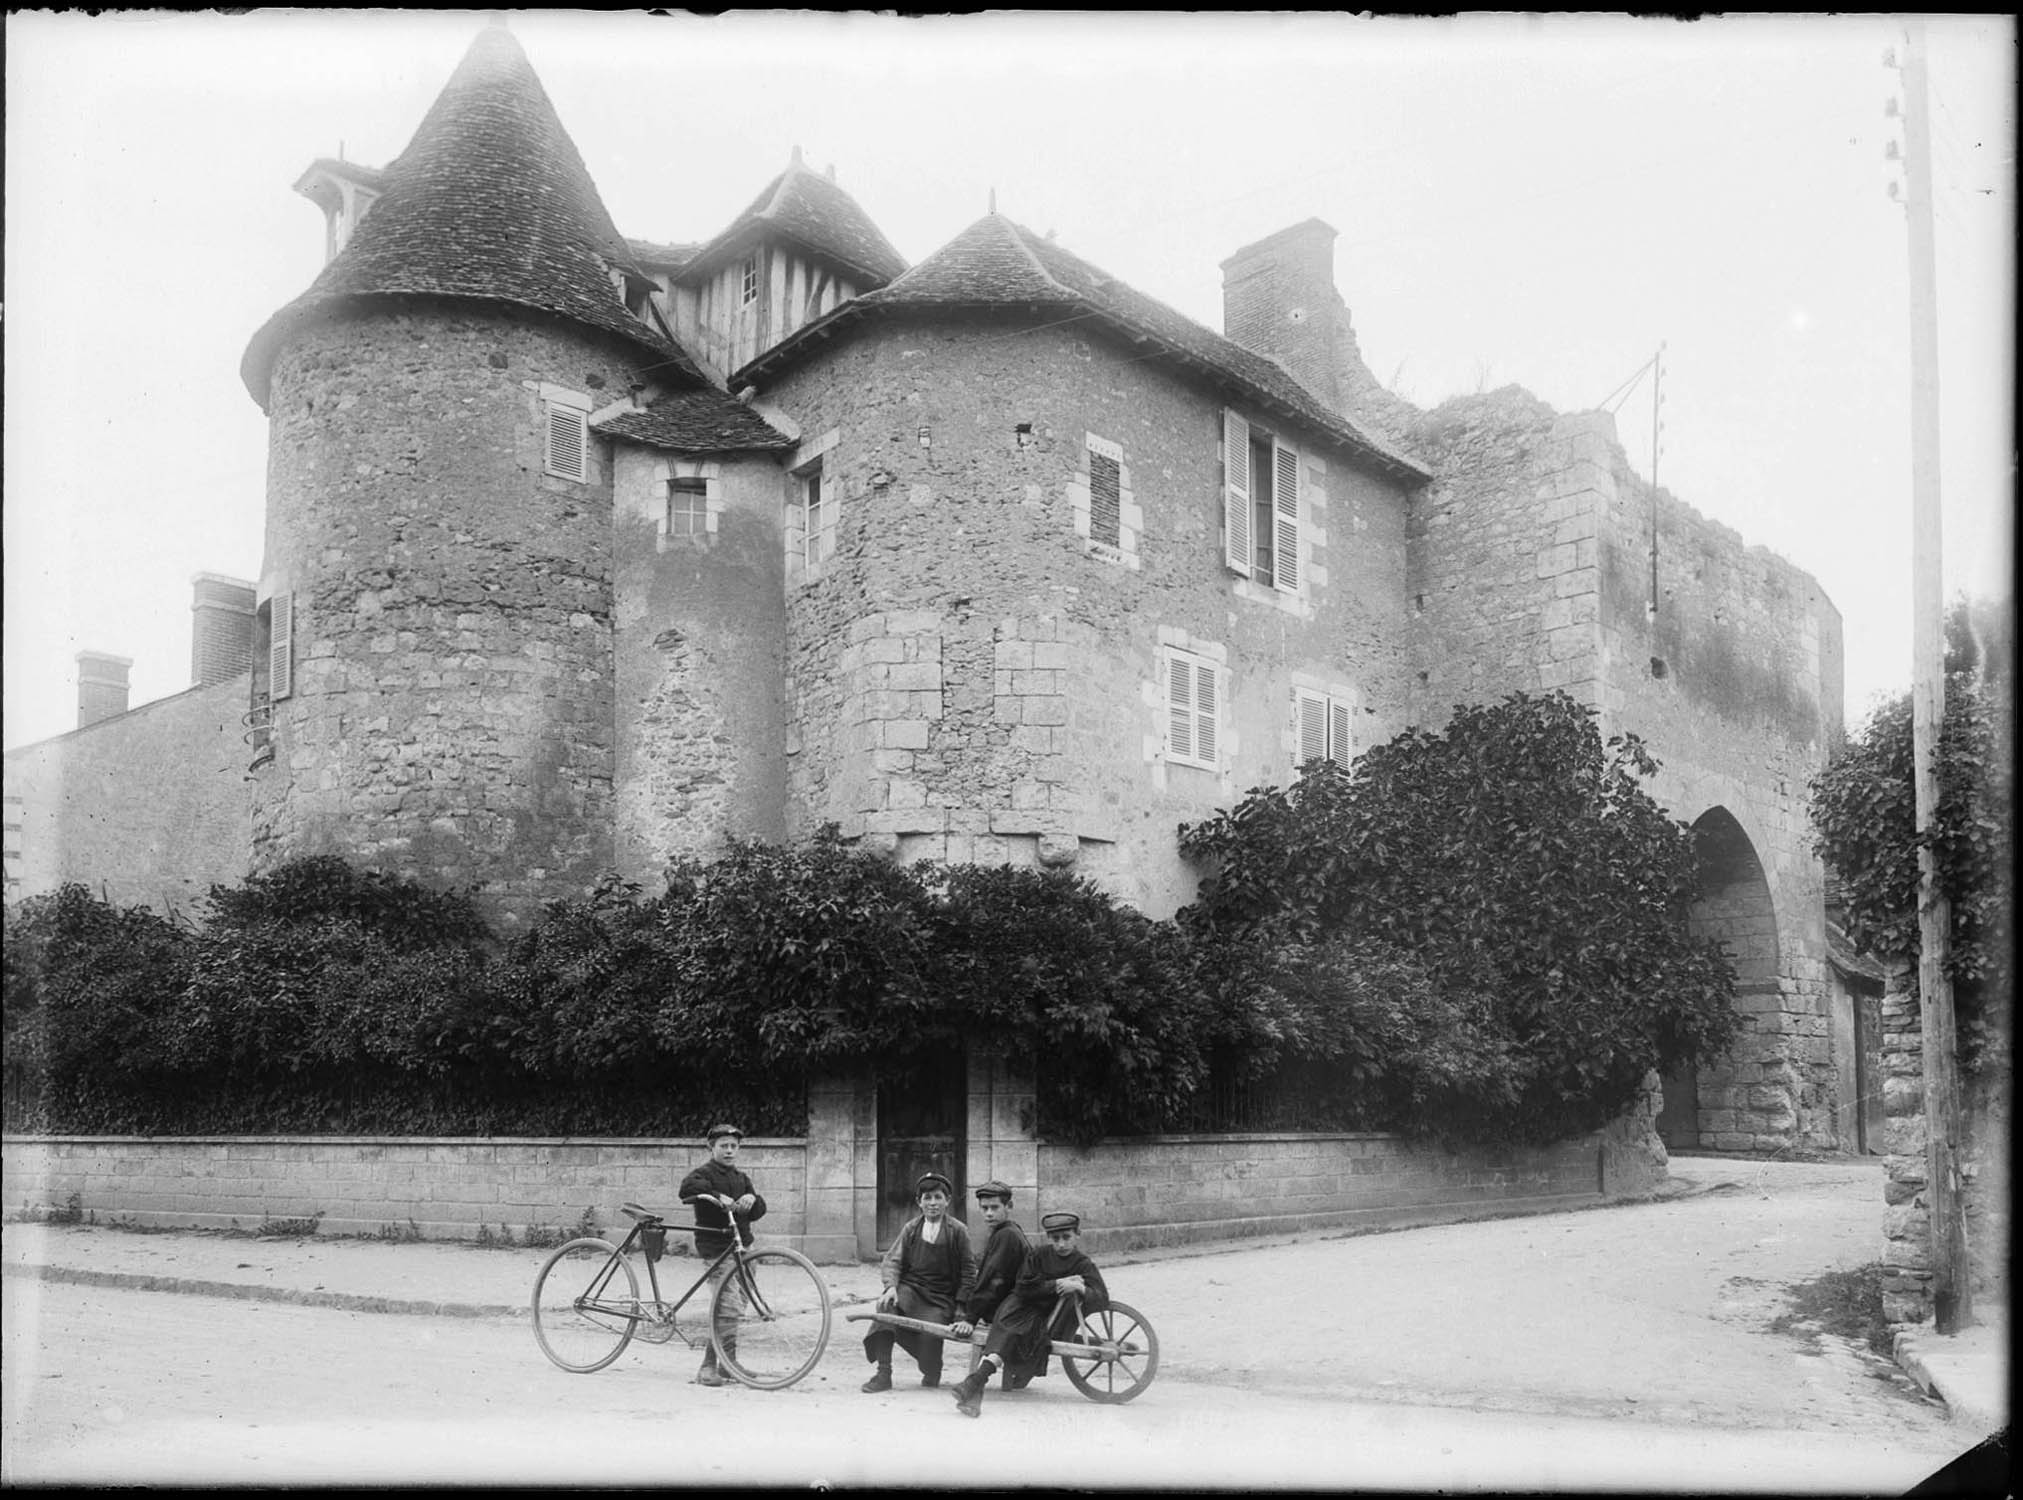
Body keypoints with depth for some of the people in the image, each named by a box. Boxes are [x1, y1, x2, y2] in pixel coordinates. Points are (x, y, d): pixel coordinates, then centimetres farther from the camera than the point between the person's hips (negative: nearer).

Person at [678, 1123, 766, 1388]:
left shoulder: (741, 1179, 19)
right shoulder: (705, 1173, -3)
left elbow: (759, 1212, 12)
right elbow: (688, 1187, -26)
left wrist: (752, 1199, -9)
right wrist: (717, 1196, -36)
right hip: (717, 1249, -7)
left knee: (736, 1308, 12)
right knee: (729, 1309, -16)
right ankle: (709, 1367, -12)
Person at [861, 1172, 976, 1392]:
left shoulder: (958, 1231, 1)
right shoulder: (911, 1228, 9)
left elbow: (968, 1270, 5)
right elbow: (892, 1260, 4)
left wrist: (962, 1304, -3)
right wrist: (891, 1286, -15)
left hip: (940, 1298, -2)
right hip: (909, 1289, 2)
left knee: (930, 1333, -28)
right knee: (886, 1305, -30)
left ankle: (931, 1375, 10)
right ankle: (883, 1373, -22)